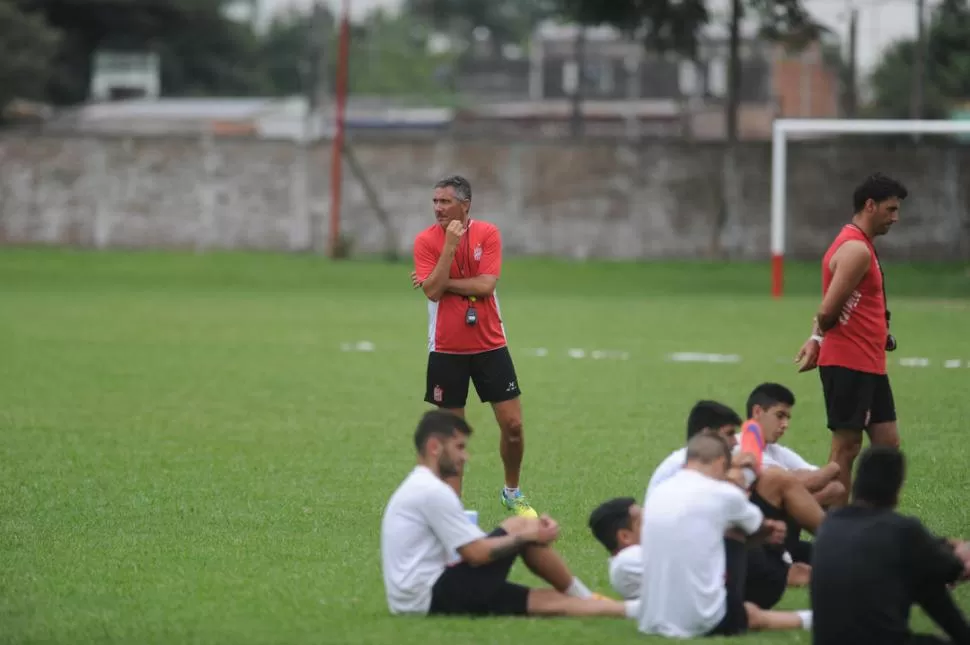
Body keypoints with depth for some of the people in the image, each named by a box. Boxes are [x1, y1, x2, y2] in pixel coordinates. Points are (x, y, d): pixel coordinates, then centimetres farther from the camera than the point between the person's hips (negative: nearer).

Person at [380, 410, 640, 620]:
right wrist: (529, 536, -4)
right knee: (520, 526, -7)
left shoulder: (419, 488, 20)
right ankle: (586, 598, 5)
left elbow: (473, 547, 18)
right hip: (432, 598, -9)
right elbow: (477, 554, -15)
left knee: (550, 601, 2)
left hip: (422, 601, 9)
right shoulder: (432, 491, -13)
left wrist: (529, 532, 9)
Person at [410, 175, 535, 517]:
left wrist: (443, 282, -14)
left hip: (490, 346, 1)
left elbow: (485, 285, -14)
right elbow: (433, 290, -17)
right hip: (446, 351, -1)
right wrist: (450, 245, -22)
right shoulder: (426, 240, -5)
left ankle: (512, 492, 22)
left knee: (512, 425, 1)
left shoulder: (488, 233, -3)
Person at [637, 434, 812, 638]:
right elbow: (758, 526, 20)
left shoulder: (657, 493, 11)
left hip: (651, 621, 6)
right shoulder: (723, 494, -4)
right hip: (702, 623, -6)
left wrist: (763, 530, 40)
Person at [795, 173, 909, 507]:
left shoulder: (861, 246, 18)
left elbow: (827, 310, 16)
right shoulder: (856, 250, -16)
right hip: (848, 363, -10)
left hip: (869, 365, 10)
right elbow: (829, 310, -21)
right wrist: (821, 338, -1)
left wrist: (818, 338, -1)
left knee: (888, 443, 9)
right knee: (847, 447, -5)